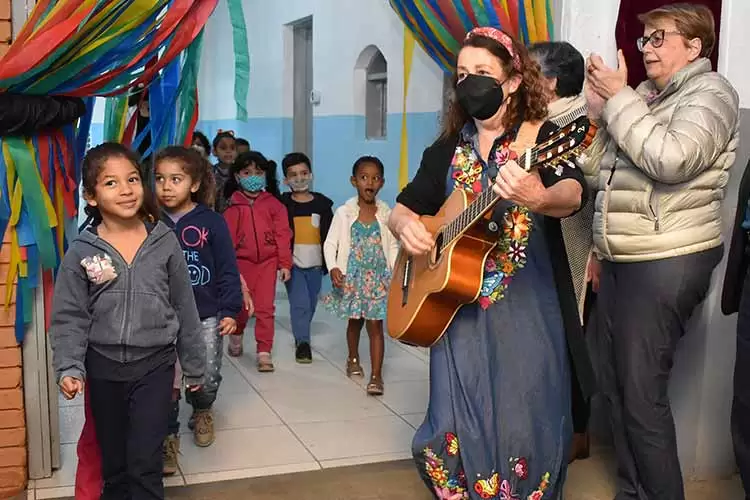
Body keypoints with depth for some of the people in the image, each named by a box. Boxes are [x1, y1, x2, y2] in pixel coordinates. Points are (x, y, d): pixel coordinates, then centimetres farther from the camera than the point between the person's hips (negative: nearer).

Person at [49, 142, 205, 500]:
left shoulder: (165, 243, -6)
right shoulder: (81, 252, -7)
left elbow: (185, 308, 1)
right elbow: (69, 318, -3)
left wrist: (194, 365, 6)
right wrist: (69, 368, -15)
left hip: (155, 365, -1)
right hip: (103, 367, 1)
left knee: (145, 461, -4)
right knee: (113, 463, 16)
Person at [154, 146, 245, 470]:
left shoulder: (212, 222, -7)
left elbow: (228, 271, -4)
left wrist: (230, 310, -8)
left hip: (206, 315, -1)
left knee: (208, 378, 5)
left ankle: (202, 412, 37)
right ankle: (168, 436, 20)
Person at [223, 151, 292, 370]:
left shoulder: (273, 204, 0)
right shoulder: (233, 206, -1)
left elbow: (283, 235, 0)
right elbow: (228, 237, 2)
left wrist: (285, 263, -3)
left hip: (268, 261, 0)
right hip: (242, 260, 0)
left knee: (265, 308, -2)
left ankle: (264, 353, 3)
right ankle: (236, 336, 40)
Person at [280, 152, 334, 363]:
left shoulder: (322, 203, 3)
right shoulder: (282, 204, -2)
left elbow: (329, 235, 6)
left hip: (315, 263, 3)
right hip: (293, 262, -3)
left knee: (311, 304, 12)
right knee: (300, 303, -11)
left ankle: (301, 335, 31)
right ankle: (302, 342, -4)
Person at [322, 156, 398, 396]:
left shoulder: (386, 214, 0)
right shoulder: (344, 212, -4)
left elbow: (392, 246, 5)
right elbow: (330, 243, -5)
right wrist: (333, 267, -20)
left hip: (378, 277, 0)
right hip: (352, 276, 0)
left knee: (375, 324, -4)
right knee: (354, 321, 16)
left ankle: (376, 376, -4)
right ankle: (353, 359, 41)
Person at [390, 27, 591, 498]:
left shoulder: (543, 137, -4)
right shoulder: (446, 151, 11)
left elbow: (574, 195, -23)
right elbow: (404, 208, 15)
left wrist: (538, 198, -46)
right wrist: (406, 225, -9)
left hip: (526, 308, -3)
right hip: (454, 304, 4)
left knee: (524, 420, 0)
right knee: (458, 422, 5)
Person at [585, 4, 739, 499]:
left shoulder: (710, 93, -5)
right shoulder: (647, 98, 17)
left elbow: (669, 159, -23)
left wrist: (618, 98, -16)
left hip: (667, 266, -8)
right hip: (622, 263, 8)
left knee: (643, 396, -6)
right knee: (618, 387, 14)